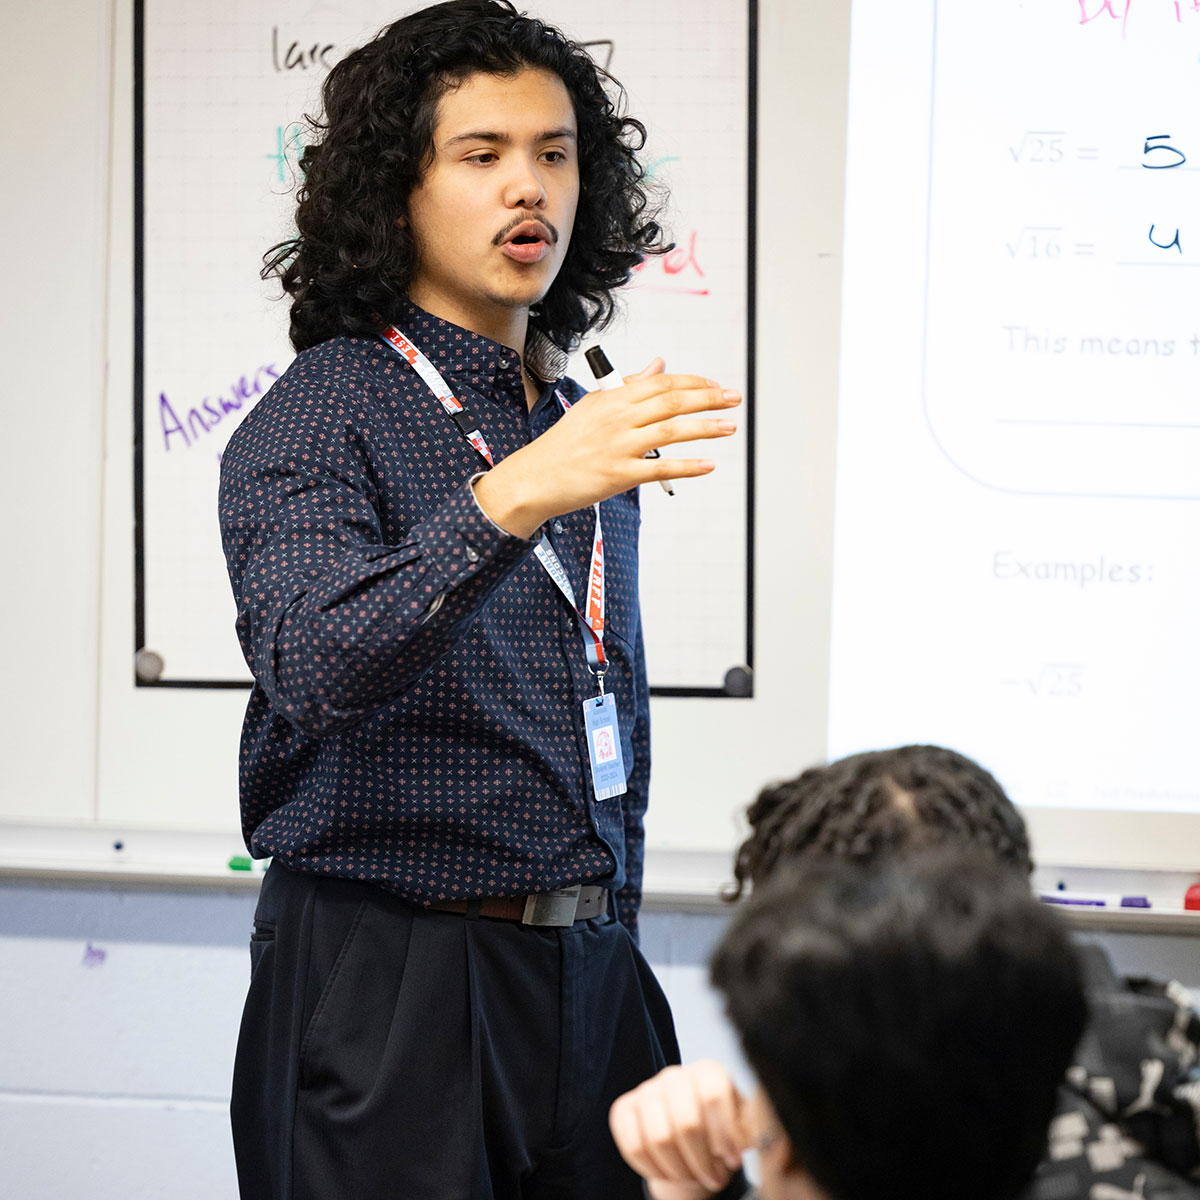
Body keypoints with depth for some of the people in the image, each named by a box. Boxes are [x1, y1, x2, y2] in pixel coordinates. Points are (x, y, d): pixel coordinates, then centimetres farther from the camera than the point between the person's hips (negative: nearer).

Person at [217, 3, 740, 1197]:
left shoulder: (588, 427, 14)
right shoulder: (320, 415, -9)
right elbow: (310, 670, -27)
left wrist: (611, 940, 17)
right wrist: (507, 501, -38)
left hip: (587, 973, 6)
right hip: (387, 982, -6)